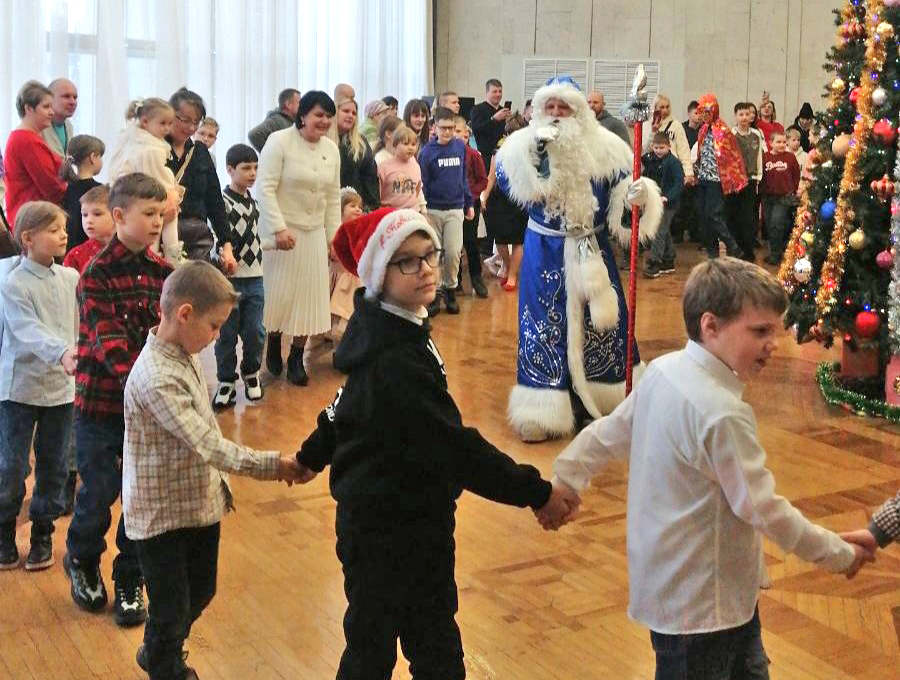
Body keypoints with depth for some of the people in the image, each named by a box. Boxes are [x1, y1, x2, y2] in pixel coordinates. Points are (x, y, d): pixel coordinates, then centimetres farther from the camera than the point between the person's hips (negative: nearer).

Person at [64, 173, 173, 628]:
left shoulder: (162, 271, 2)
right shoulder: (96, 275, -13)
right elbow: (108, 343, -20)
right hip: (102, 401, -4)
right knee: (100, 491, 8)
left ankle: (130, 582, 27)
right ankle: (82, 560, 38)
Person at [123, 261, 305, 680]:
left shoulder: (186, 356, 1)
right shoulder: (156, 378, -28)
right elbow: (208, 445, -30)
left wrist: (219, 484, 11)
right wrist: (274, 465, -27)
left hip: (200, 502, 9)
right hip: (163, 515, -9)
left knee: (200, 593, 24)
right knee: (171, 610, 8)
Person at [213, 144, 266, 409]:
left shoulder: (253, 201, 11)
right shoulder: (223, 202, -11)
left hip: (255, 277, 6)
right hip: (230, 277, -5)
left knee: (255, 331, 7)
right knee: (227, 334, 3)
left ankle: (251, 372, 28)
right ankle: (226, 381, 15)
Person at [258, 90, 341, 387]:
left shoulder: (331, 149, 6)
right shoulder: (280, 141, -11)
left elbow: (333, 197, 11)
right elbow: (265, 188, -15)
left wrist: (333, 236, 9)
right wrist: (279, 228, -22)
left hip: (314, 233, 5)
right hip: (280, 230, -5)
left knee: (309, 295, 5)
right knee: (278, 293, 1)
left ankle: (296, 358, 16)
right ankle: (273, 344, 27)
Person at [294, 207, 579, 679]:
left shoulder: (391, 331, 3)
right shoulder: (394, 360, -28)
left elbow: (350, 402, 18)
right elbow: (456, 445, -29)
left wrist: (312, 456, 32)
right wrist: (536, 493, -23)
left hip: (419, 521, 9)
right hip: (386, 533, -9)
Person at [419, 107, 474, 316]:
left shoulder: (460, 147, 2)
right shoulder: (427, 151, -6)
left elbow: (463, 177, 11)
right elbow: (421, 183, -5)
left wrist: (469, 204, 12)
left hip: (455, 209, 1)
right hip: (432, 210, -1)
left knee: (453, 252, -3)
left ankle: (450, 289, 16)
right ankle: (436, 292, 17)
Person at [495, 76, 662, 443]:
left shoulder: (602, 147, -2)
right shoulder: (522, 146, -6)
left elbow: (621, 187, -2)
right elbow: (507, 183, -21)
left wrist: (638, 193, -24)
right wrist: (537, 149, -28)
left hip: (591, 251, 2)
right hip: (546, 252, -1)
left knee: (597, 321, 9)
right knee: (546, 326, 2)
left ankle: (601, 398, 24)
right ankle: (546, 408, 10)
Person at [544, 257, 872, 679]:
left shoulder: (662, 371, -3)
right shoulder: (721, 413, -29)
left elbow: (605, 435, 7)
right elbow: (763, 508, -24)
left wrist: (563, 482, 19)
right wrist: (838, 554, -11)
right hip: (698, 605, -9)